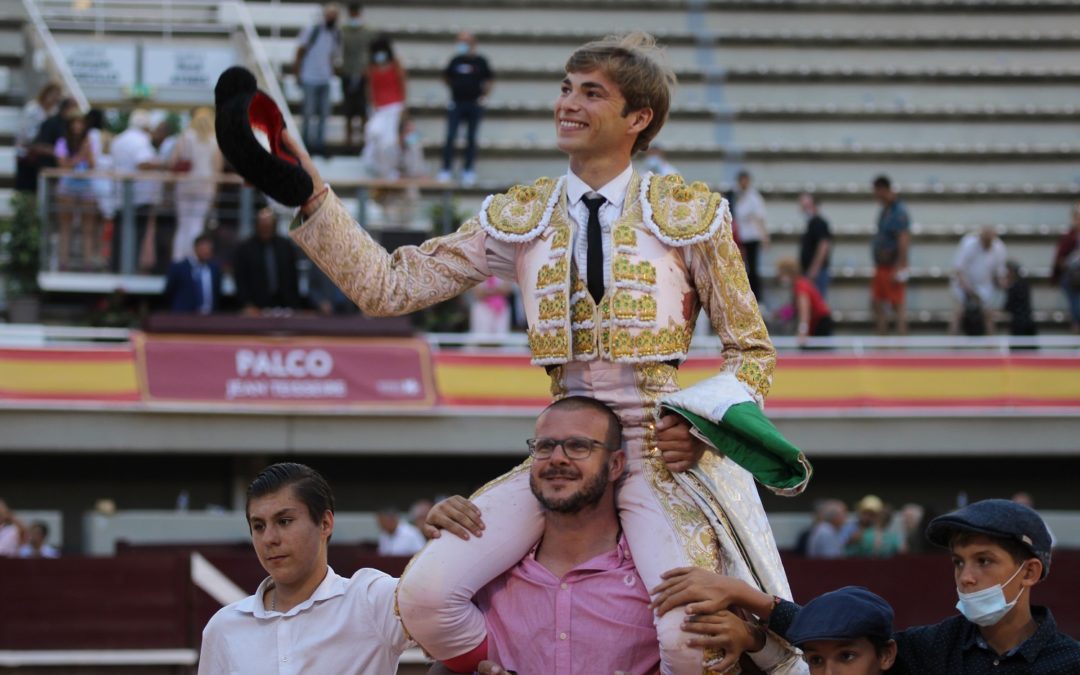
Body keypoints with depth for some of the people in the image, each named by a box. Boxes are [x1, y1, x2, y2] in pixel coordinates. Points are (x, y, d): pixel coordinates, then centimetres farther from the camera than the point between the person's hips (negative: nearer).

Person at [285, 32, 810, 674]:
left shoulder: (689, 213, 2)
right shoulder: (520, 219, 9)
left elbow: (753, 352, 7)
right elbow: (387, 286, 5)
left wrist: (702, 422, -12)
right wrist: (310, 195, -5)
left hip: (663, 452, -3)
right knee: (424, 595, -17)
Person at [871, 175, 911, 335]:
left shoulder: (899, 212, -16)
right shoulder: (885, 210, 13)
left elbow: (904, 239, -21)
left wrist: (901, 268, -24)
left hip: (893, 266, -10)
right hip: (881, 266, 10)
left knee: (898, 305, -6)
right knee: (878, 303, 12)